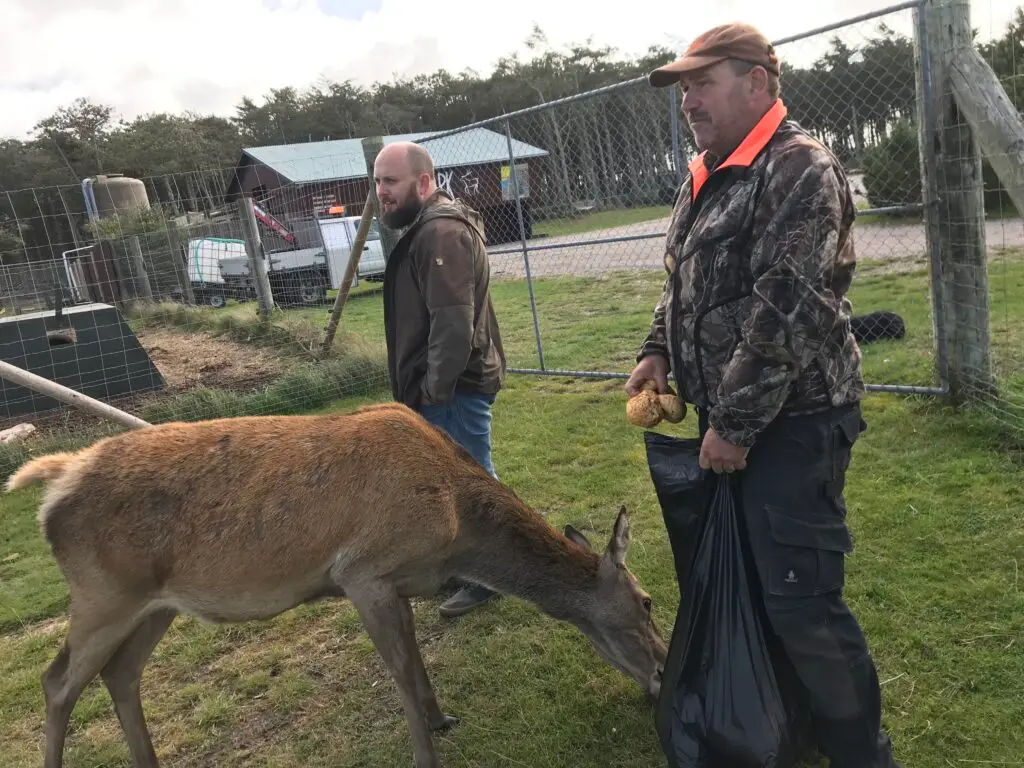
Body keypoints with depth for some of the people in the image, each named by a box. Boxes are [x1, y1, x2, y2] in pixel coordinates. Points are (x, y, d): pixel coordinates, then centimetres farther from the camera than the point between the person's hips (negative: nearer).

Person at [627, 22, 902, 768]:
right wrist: (658, 349, 6)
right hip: (730, 417, 9)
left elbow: (788, 312, -23)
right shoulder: (707, 176, 13)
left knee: (802, 596, -4)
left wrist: (734, 423, -21)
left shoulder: (801, 168, -15)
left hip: (791, 422, -9)